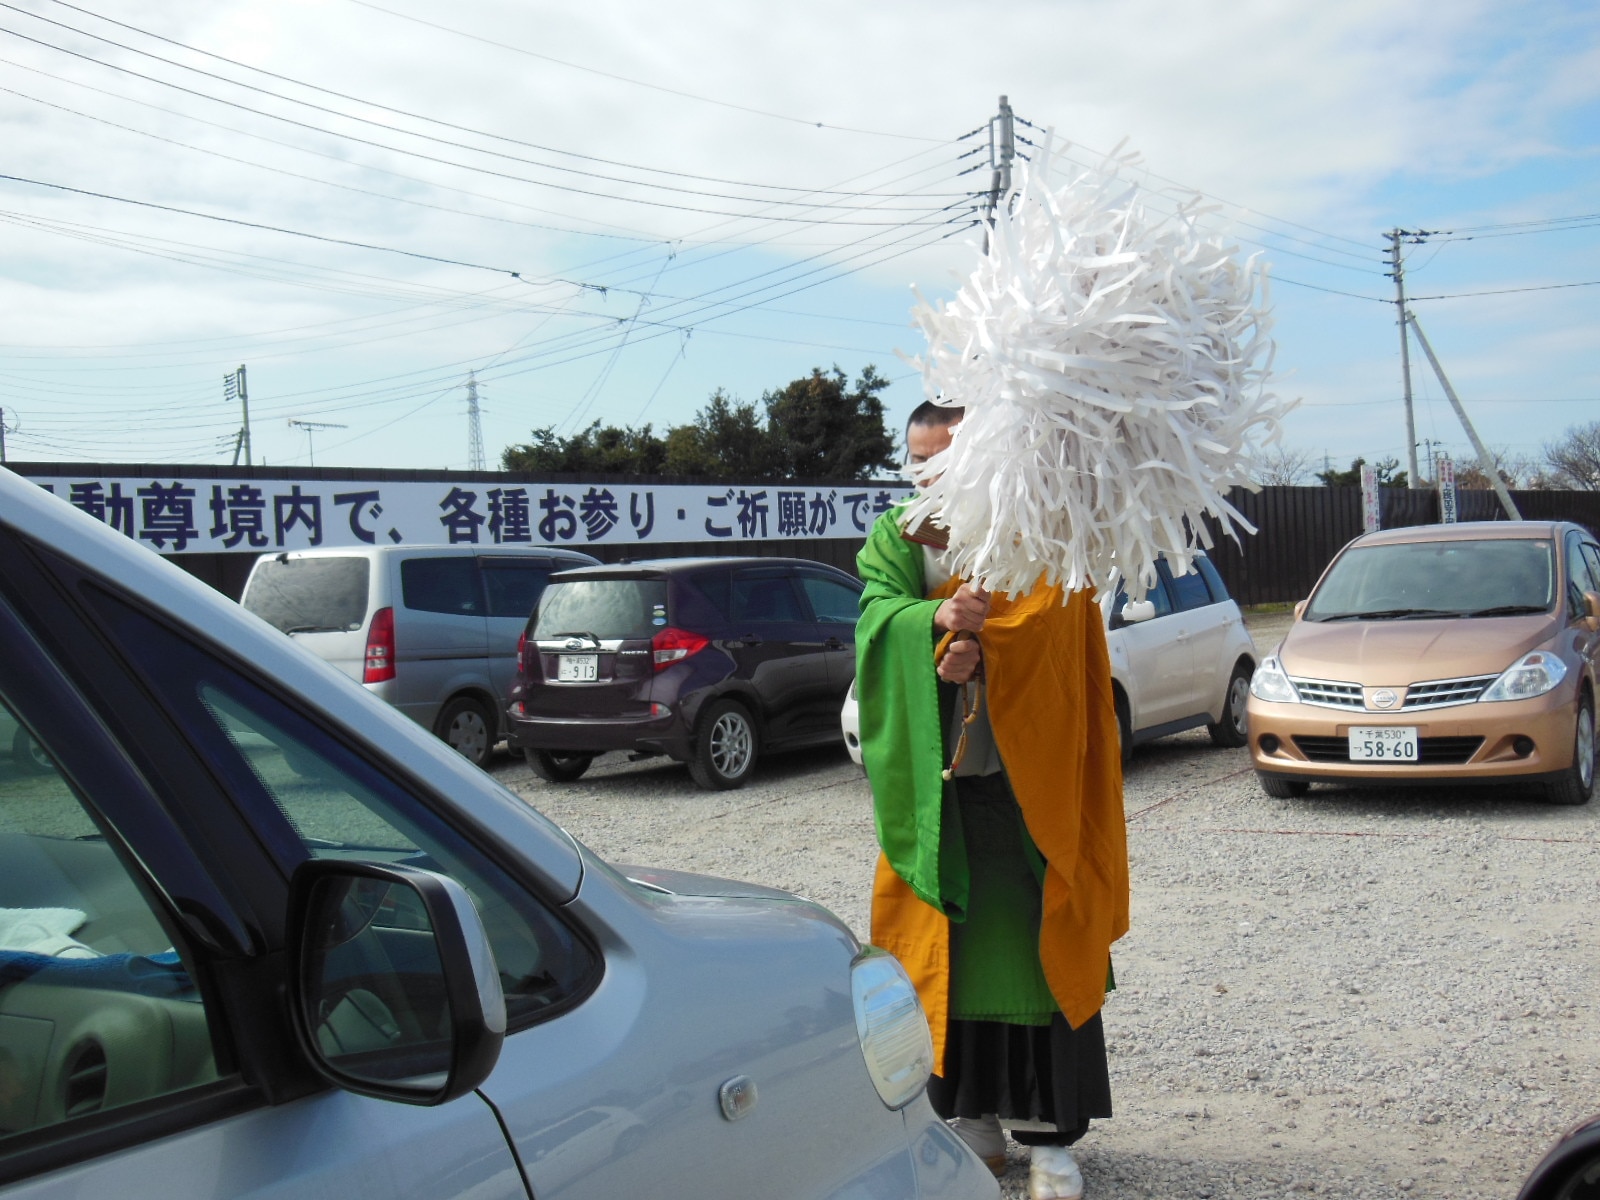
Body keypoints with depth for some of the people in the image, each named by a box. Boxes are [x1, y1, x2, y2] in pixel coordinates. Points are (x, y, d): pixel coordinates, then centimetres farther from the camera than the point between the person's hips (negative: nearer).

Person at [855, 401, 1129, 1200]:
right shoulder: (894, 540, 10)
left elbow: (1039, 618, -14)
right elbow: (880, 611, -10)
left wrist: (975, 642, -31)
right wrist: (939, 616, -30)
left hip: (1026, 781, -2)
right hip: (934, 784, 3)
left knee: (1035, 949, -1)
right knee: (950, 951, 6)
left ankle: (1050, 1133, 8)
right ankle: (974, 1119, 19)